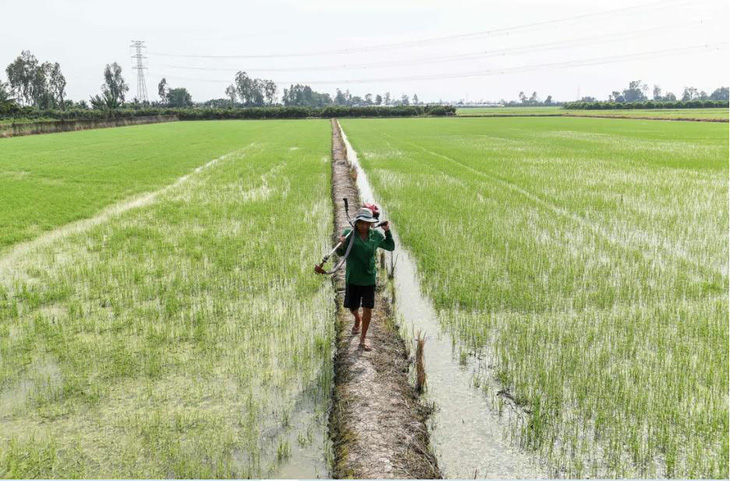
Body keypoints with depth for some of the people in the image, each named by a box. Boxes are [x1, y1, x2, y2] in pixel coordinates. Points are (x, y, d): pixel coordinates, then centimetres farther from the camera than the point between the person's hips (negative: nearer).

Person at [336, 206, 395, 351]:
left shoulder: (376, 236, -4)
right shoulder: (349, 233, -10)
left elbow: (390, 247, 11)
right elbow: (340, 253, -9)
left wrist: (388, 231, -5)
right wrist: (342, 244, -31)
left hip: (369, 278, 1)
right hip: (352, 278, 0)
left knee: (368, 309, 0)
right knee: (352, 307, 15)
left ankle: (363, 340, 16)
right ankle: (358, 320, 52)